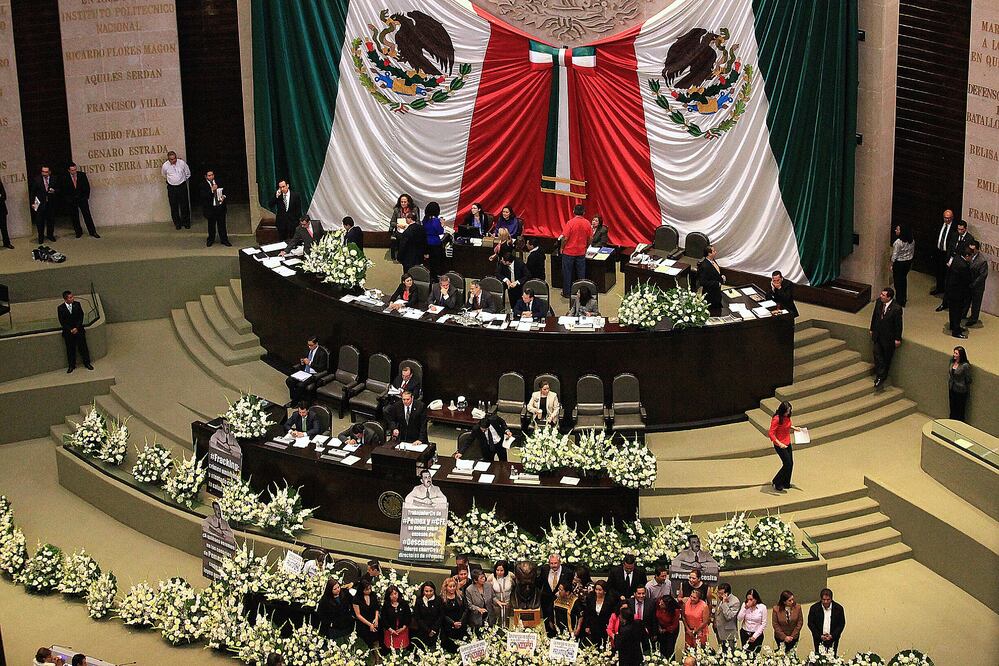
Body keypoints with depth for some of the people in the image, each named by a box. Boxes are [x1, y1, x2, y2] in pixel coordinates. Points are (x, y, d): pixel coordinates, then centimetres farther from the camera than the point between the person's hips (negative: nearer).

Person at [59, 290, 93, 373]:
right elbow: (62, 322, -5)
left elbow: (81, 317, -1)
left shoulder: (77, 304, -3)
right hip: (68, 331, -1)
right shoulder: (61, 308, -7)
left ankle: (87, 363, 19)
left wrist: (77, 328, -11)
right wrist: (70, 330, -13)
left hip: (79, 329, 1)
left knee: (83, 347, 6)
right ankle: (71, 365, 19)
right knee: (70, 349, 6)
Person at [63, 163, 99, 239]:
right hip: (71, 201, 0)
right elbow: (64, 190, 2)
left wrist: (86, 197, 1)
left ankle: (93, 232, 1)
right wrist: (68, 199, -2)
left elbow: (87, 186, 4)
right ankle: (78, 232, 14)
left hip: (82, 198, 0)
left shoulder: (82, 175, -3)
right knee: (74, 217, 3)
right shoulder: (65, 178, -6)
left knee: (87, 215, -2)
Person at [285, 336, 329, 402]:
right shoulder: (308, 349, 8)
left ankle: (295, 402, -10)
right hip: (304, 372, 8)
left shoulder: (322, 353, -14)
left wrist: (310, 363, -22)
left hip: (314, 375, -8)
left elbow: (321, 368, -17)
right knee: (289, 381, -13)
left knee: (300, 385, -31)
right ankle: (293, 399, -2)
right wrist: (302, 361, -3)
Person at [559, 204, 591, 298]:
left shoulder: (570, 222, -16)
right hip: (581, 252, 3)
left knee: (567, 272, 8)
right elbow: (589, 239, 4)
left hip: (569, 252, -3)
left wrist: (562, 248, -1)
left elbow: (565, 238, -17)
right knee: (581, 273, 13)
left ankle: (566, 293, 13)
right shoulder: (587, 223, -4)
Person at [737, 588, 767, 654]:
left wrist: (755, 636, -8)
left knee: (754, 654, -3)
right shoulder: (744, 605, 0)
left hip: (757, 635, -2)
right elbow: (739, 619, -6)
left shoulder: (762, 607, -8)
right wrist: (745, 608, -15)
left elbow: (764, 624, -5)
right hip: (745, 633, 2)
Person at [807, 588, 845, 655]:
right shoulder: (814, 608, -4)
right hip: (819, 640, 0)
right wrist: (820, 636, -10)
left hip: (833, 640, 0)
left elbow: (842, 624, 1)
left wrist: (832, 635, -11)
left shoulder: (838, 608, -4)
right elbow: (810, 624, 0)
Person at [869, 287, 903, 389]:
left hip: (889, 337, -5)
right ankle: (880, 375, 14)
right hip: (878, 334, 5)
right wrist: (872, 329, 14)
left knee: (887, 357, 12)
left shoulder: (896, 308, -27)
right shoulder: (879, 301, -9)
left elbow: (898, 324, -17)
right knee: (877, 354, 4)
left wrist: (897, 339, -11)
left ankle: (881, 376, 27)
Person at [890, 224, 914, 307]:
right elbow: (913, 253, 7)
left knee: (898, 282, 6)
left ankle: (900, 301, 12)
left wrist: (892, 265, -6)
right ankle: (904, 298, 33)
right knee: (904, 279, 22)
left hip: (899, 263, -7)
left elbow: (894, 255, -18)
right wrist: (910, 264, 19)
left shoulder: (898, 242, -24)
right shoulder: (912, 241, -2)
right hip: (908, 262, 7)